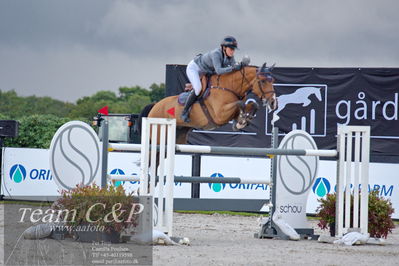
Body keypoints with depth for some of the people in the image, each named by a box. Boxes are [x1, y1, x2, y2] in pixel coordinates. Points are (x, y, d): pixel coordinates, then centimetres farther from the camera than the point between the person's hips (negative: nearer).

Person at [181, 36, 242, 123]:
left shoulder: (230, 57, -16)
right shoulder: (216, 54, -38)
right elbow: (218, 71, -50)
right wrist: (233, 68, -58)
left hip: (205, 72, 8)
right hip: (194, 68, -8)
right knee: (198, 88, -25)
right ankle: (185, 111, -13)